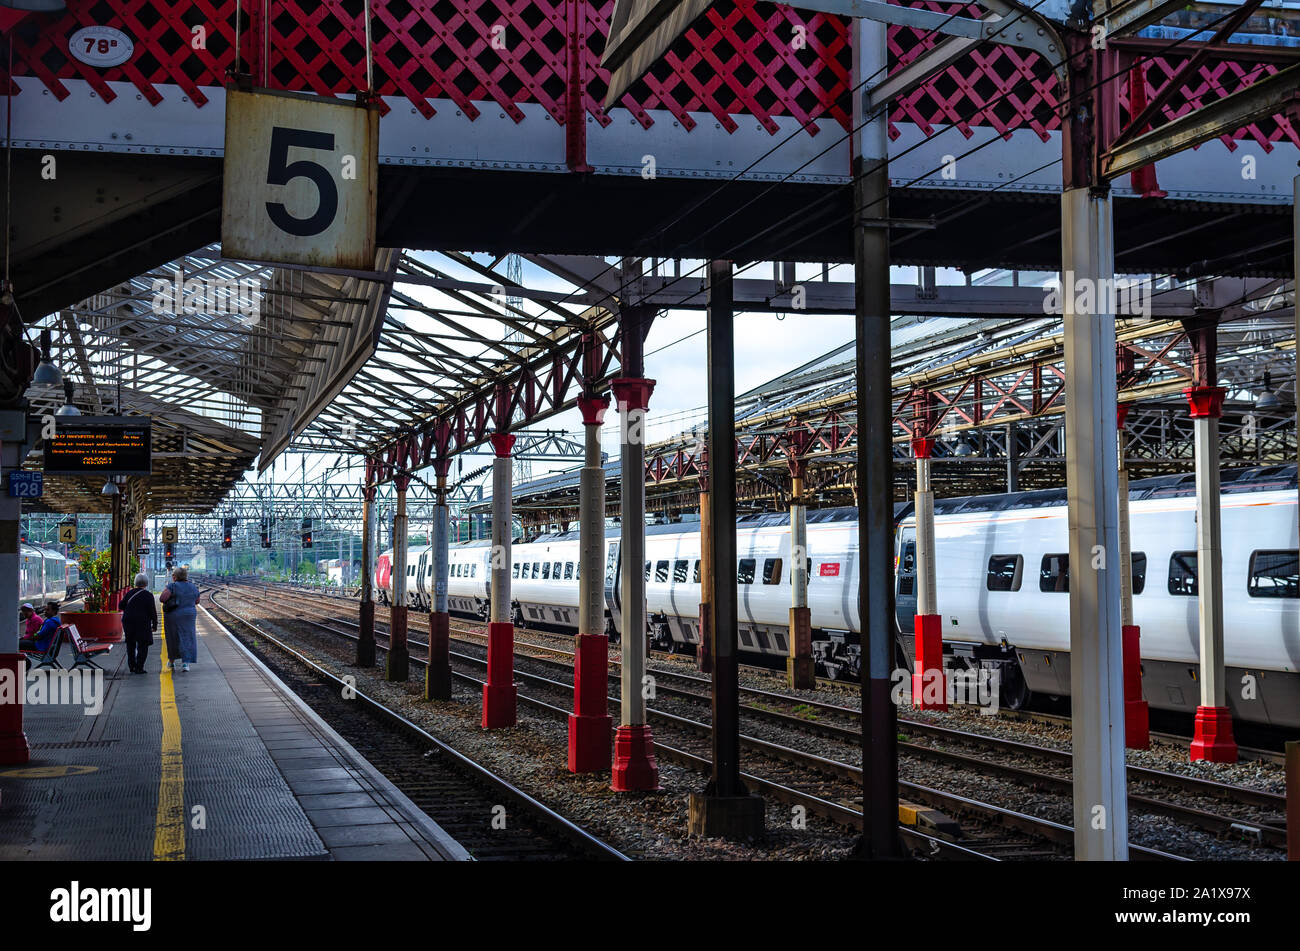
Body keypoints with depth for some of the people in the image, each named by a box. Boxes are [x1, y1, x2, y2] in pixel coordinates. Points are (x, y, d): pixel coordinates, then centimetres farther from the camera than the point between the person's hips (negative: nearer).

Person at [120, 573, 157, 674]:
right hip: (142, 624, -4)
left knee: (130, 644, 17)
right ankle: (139, 668, -3)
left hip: (128, 622, 4)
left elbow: (121, 606, 7)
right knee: (142, 645, 3)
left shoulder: (130, 593, 2)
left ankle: (131, 666, 19)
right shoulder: (148, 596, -9)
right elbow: (152, 612, -10)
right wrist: (154, 624, -1)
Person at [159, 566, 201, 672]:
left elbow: (162, 598, -20)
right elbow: (196, 601, 14)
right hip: (188, 616, 2)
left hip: (172, 616, -2)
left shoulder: (173, 586, -13)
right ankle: (185, 663, -9)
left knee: (172, 638, 14)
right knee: (186, 639, 5)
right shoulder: (193, 587, 2)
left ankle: (171, 661, 29)